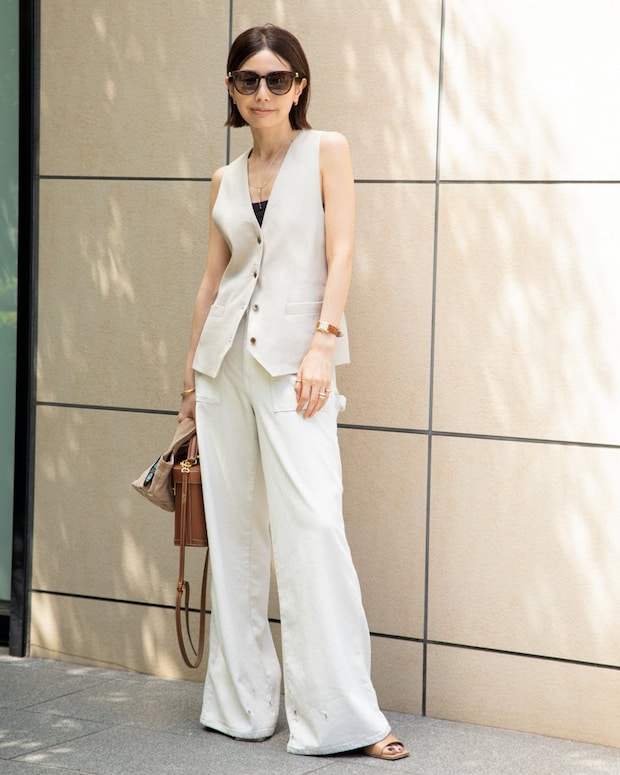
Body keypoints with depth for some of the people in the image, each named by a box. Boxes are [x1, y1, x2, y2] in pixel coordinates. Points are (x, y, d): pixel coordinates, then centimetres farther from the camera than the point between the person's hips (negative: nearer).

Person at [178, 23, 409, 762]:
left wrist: (323, 343, -15)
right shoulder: (226, 180, 16)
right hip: (226, 359, 5)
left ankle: (341, 713, -11)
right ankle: (241, 702, 13)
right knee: (234, 530, 5)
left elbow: (339, 255, -4)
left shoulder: (325, 151, 4)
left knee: (311, 524, -13)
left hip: (292, 359, -5)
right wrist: (192, 370, 15)